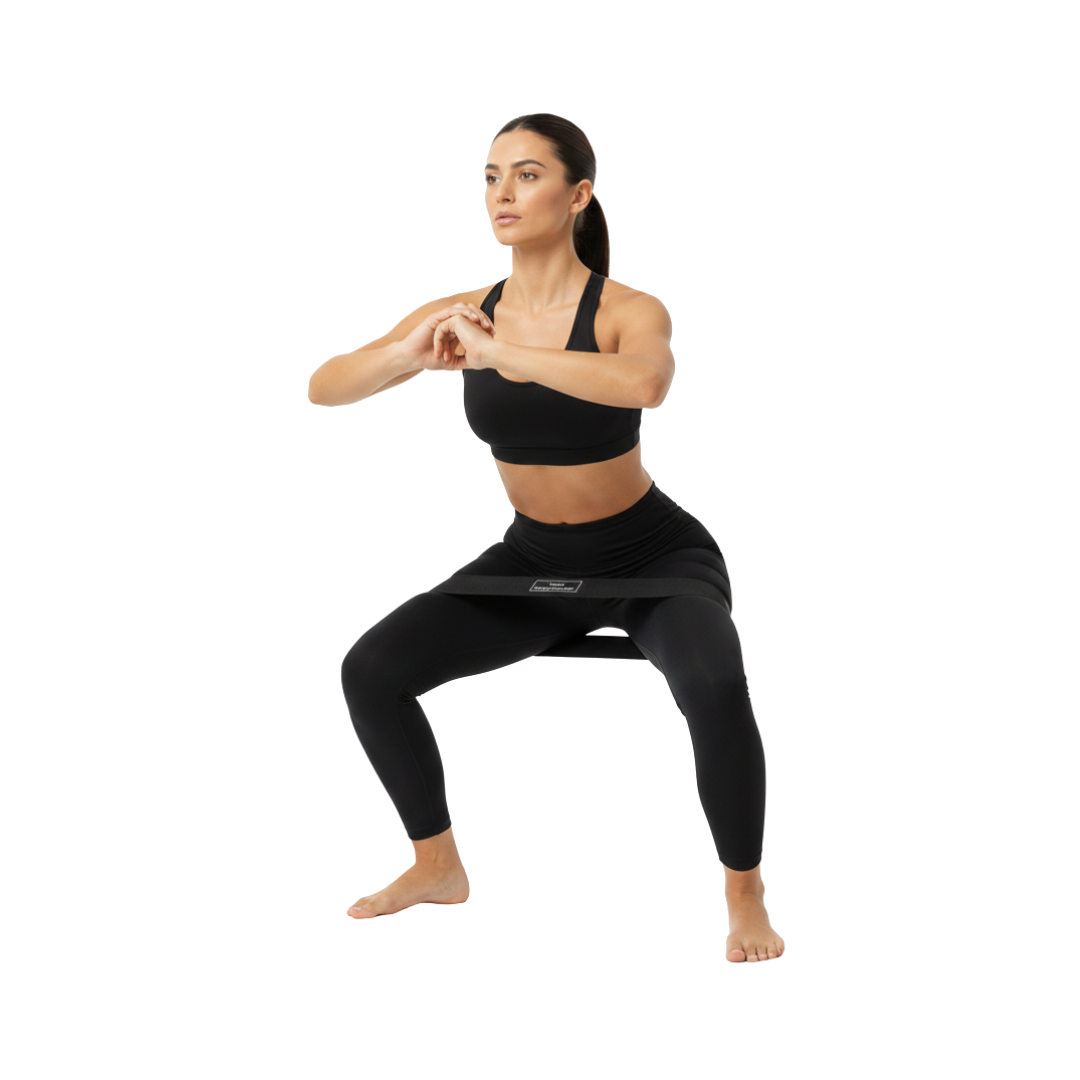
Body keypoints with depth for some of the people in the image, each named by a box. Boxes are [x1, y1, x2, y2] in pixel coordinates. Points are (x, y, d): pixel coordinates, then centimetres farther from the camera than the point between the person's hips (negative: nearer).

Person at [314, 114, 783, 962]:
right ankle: (438, 867, 14)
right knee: (371, 671, -7)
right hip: (537, 563, 5)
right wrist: (414, 350, -36)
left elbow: (647, 384, -48)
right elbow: (324, 389, -16)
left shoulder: (630, 312, -23)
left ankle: (746, 899, -11)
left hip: (656, 558, -5)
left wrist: (497, 354, -46)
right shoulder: (461, 314, -10)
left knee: (714, 685, -35)